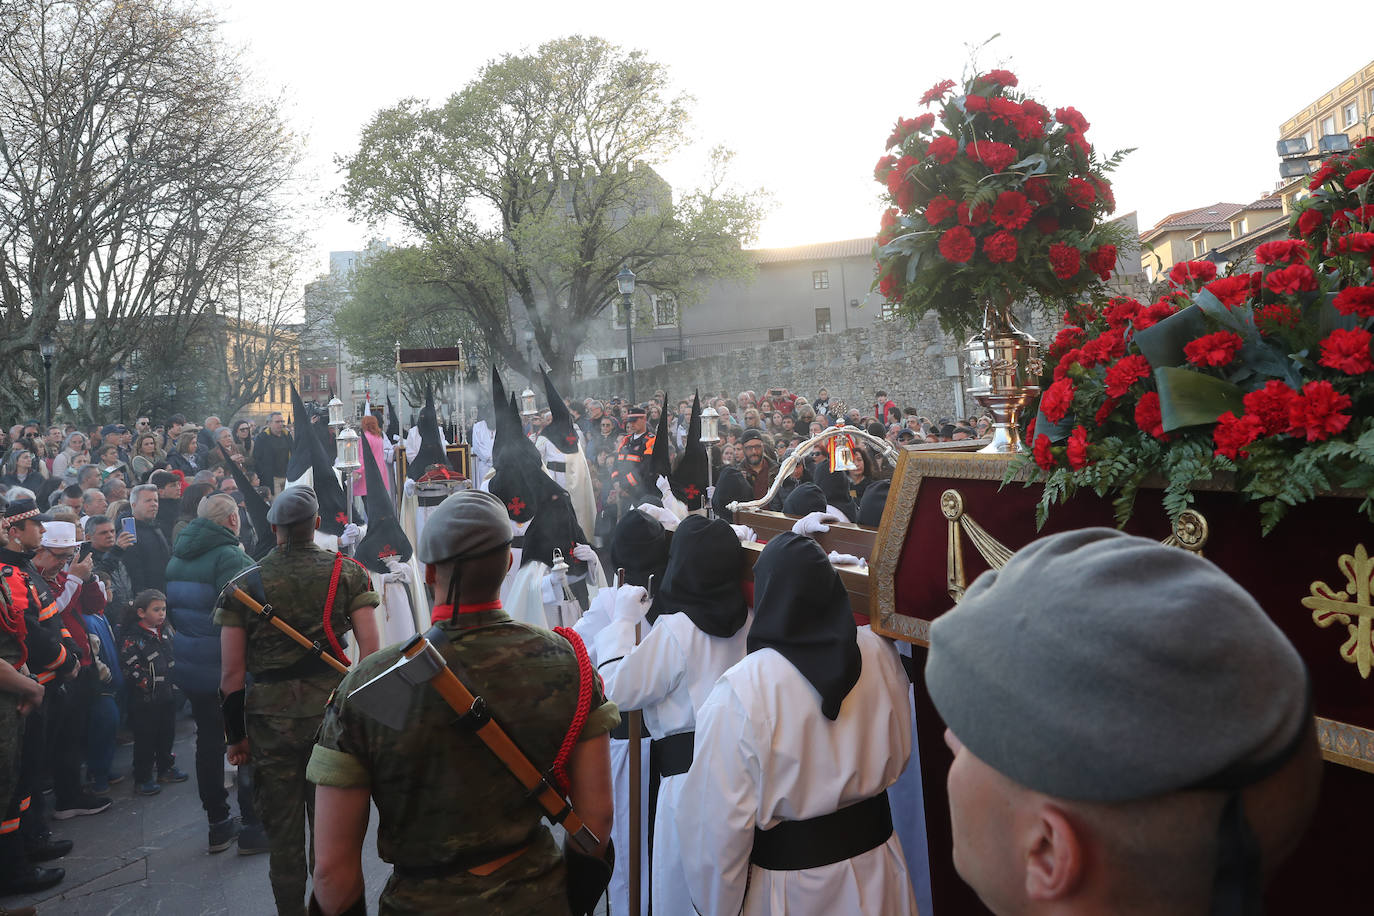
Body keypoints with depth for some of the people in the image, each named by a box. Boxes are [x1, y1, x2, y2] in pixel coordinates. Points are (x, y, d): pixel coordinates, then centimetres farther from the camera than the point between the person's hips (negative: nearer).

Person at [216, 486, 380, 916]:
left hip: (270, 719, 0)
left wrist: (236, 734, 7)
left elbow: (232, 673, -1)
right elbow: (371, 651, -8)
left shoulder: (244, 583, 0)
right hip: (333, 713, 0)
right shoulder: (348, 572, -1)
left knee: (283, 836, 13)